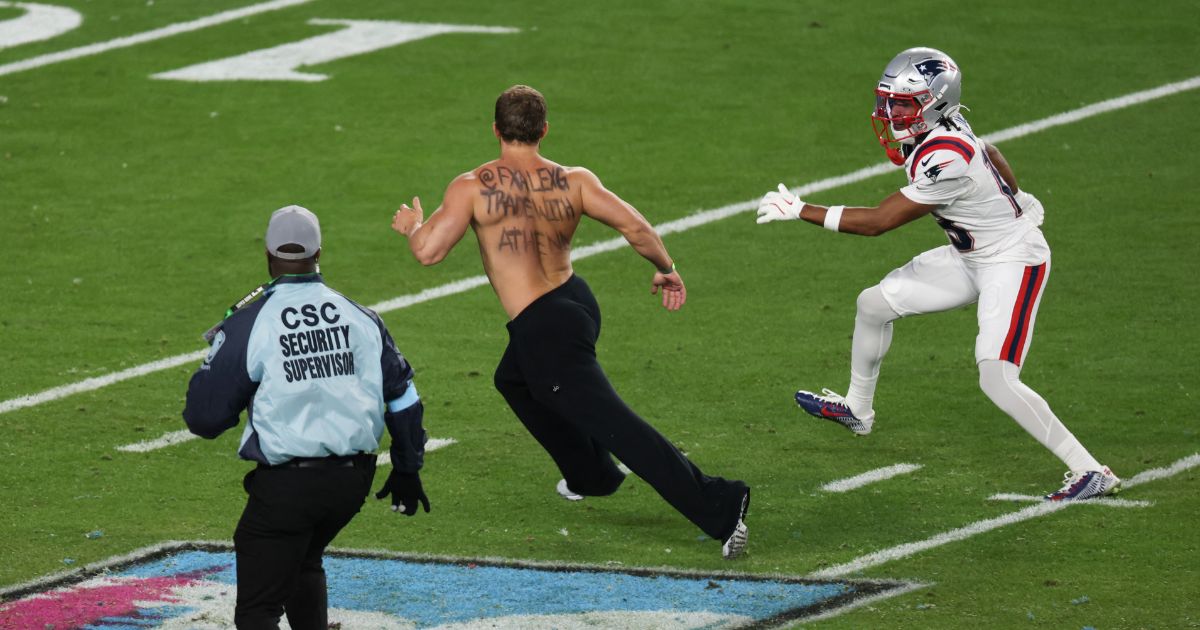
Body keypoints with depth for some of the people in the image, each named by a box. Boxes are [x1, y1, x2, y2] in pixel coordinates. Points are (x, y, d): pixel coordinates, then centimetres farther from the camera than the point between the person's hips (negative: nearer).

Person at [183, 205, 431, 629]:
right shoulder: (360, 319, 4)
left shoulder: (246, 327, -9)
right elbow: (403, 397, 12)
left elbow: (204, 418, -6)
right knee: (303, 562, 33)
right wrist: (407, 470, 24)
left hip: (285, 486, -5)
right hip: (354, 480, 5)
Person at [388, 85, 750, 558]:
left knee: (615, 426, -9)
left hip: (542, 327, -7)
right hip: (576, 300, 7)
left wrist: (412, 226, 7)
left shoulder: (473, 188, -14)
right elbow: (635, 226, -11)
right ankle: (589, 475, 46)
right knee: (514, 381, 35)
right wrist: (665, 269, 7)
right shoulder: (574, 182, -4)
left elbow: (428, 252, -16)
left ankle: (718, 507, -18)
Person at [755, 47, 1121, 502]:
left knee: (997, 380, -20)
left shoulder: (946, 161, -33)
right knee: (875, 303, 13)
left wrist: (800, 211, -24)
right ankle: (857, 410, 37)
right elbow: (991, 155, 16)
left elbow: (877, 222, -28)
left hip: (1014, 262, -10)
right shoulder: (937, 131, -5)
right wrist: (1013, 198, 36)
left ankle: (1091, 473, -13)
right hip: (971, 257, 10)